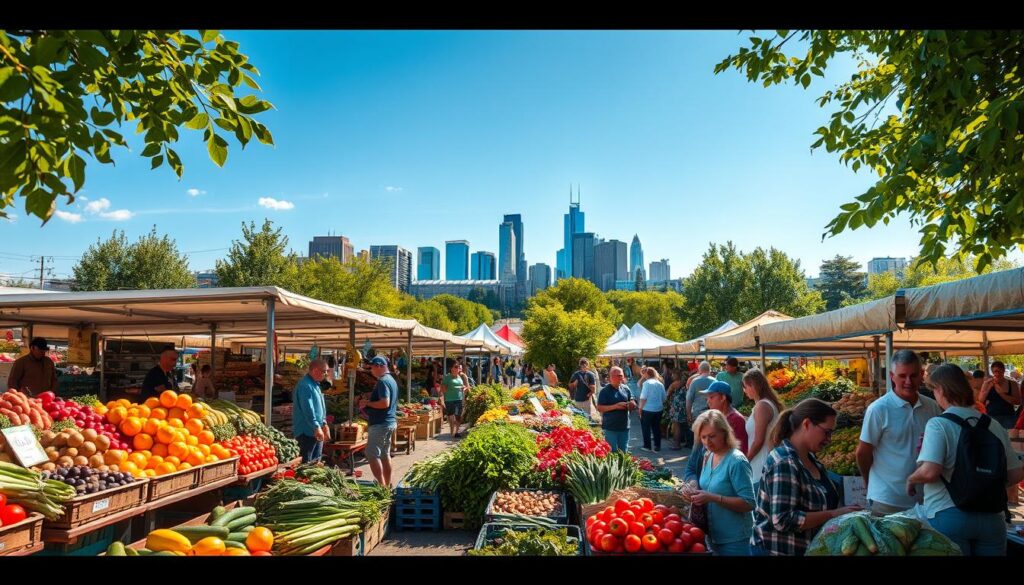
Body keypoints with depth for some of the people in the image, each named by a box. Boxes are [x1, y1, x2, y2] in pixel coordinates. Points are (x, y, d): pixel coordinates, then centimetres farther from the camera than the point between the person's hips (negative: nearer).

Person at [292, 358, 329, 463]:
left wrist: (324, 424, 16)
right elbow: (308, 409, -24)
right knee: (305, 463, -7)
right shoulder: (305, 386, -18)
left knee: (316, 462, 15)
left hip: (317, 431, 10)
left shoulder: (315, 384, 15)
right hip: (307, 432, -10)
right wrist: (316, 428, -25)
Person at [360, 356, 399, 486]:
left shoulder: (382, 381, -17)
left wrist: (367, 403, -14)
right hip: (390, 422, 10)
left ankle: (381, 486, -8)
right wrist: (369, 410, 17)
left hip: (380, 424, -10)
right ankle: (387, 485, 19)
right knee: (385, 454, 15)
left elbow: (385, 403, -27)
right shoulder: (392, 380, 14)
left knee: (372, 455, -6)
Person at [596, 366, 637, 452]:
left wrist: (632, 405, -11)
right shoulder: (605, 391, -7)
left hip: (624, 426, 5)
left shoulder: (626, 389, 8)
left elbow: (633, 405, 14)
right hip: (610, 428, -5)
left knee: (624, 452, 14)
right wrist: (615, 406, -20)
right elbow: (599, 408, -12)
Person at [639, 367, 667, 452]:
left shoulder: (646, 383, -11)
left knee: (646, 428, 9)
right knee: (657, 428, 12)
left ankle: (647, 446, 14)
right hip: (659, 409, 5)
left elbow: (643, 398, -15)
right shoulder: (660, 384, 5)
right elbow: (663, 398, 9)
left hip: (647, 410, -5)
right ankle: (657, 447, 14)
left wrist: (640, 408, -6)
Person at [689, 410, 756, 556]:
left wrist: (713, 498, -29)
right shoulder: (708, 457, 3)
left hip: (734, 541, -7)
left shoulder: (737, 461, -19)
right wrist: (695, 491, -5)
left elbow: (748, 503, -22)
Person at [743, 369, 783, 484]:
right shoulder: (770, 403, 12)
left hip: (762, 464, -9)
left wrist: (746, 460, -4)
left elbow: (758, 440, -17)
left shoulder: (761, 406, -16)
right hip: (766, 461, 9)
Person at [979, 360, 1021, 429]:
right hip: (991, 416, 0)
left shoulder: (1012, 384, 5)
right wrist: (989, 387, -10)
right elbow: (980, 400, -1)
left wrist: (1001, 394, -16)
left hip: (1008, 417, 0)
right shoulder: (987, 383, 5)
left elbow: (1017, 402, -6)